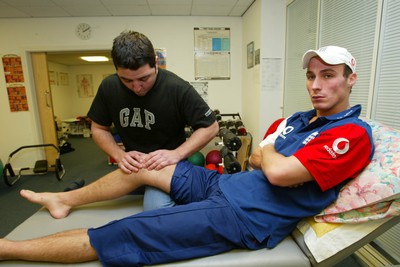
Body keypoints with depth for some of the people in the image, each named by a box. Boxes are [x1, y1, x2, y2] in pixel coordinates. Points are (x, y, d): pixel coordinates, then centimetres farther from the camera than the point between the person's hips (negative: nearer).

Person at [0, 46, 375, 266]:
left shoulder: (352, 134, -11)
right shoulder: (297, 119, 13)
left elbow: (278, 172, -22)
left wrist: (270, 152, -3)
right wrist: (275, 157, -1)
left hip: (242, 217, -8)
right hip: (223, 184, 8)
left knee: (114, 236, -8)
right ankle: (65, 199, 33)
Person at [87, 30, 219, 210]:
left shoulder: (178, 89, -21)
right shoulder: (109, 87, -8)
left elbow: (210, 127, -13)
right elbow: (99, 129, 4)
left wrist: (176, 155, -26)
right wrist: (119, 155, -16)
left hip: (166, 165, -4)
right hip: (131, 165, 4)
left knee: (156, 208, -27)